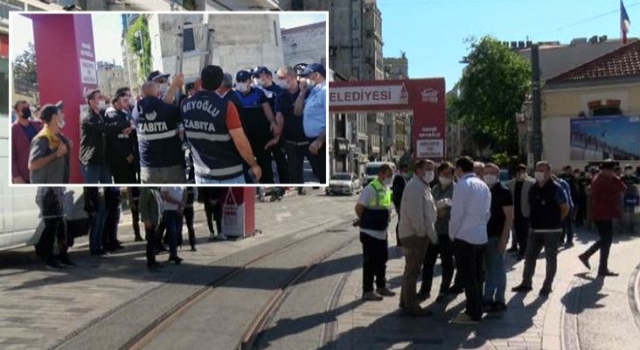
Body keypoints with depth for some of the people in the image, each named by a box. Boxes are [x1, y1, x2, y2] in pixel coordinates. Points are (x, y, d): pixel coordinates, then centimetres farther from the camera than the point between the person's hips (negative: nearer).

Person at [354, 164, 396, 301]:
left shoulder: (387, 189, 9)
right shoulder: (371, 189, -18)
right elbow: (359, 208, -17)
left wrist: (388, 216, 8)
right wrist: (364, 221, -3)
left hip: (382, 232, 8)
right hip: (370, 232, -8)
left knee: (382, 260, 17)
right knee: (369, 262, 0)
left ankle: (381, 286, 32)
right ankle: (367, 291, 9)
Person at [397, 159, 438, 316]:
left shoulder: (423, 186, 16)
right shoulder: (415, 187, -18)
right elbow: (415, 214, -24)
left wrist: (431, 234, 13)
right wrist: (423, 233, -19)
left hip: (419, 234, 10)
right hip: (414, 234, -10)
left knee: (412, 269, 18)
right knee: (412, 270, -4)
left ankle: (406, 301, 29)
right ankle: (411, 305, 3)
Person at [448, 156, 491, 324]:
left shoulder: (462, 185, -12)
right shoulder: (483, 186, 11)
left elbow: (457, 213, -14)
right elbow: (487, 212, 13)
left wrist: (452, 234, -2)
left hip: (464, 238, -8)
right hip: (481, 237, 8)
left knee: (467, 277, -2)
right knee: (477, 276, 14)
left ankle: (472, 314, 2)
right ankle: (476, 310, 21)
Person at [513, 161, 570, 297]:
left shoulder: (556, 189, -10)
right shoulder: (533, 189, 8)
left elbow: (565, 208, -6)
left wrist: (555, 220, 0)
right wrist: (536, 220, 10)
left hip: (552, 230, -6)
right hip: (535, 229, 6)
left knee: (551, 259, 5)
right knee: (529, 257, 9)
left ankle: (547, 286, 14)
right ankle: (526, 283, 20)